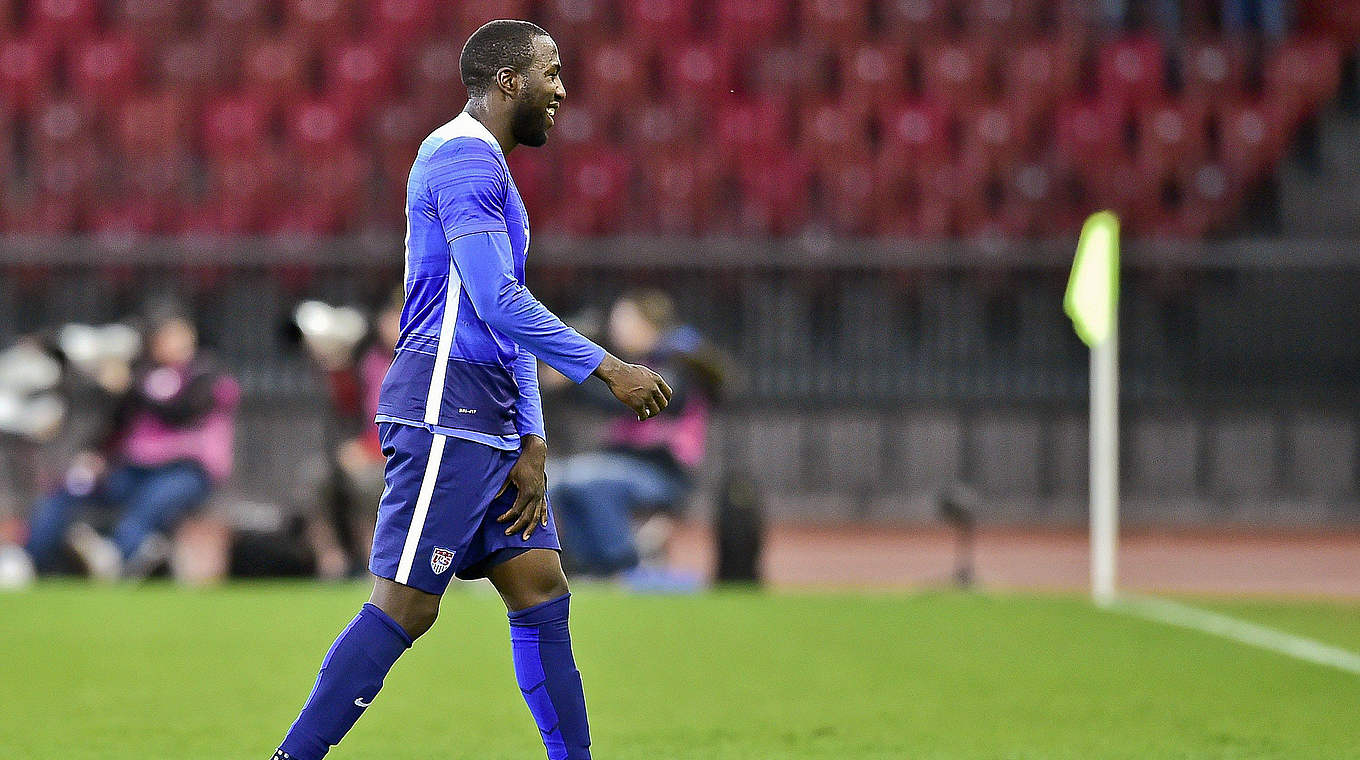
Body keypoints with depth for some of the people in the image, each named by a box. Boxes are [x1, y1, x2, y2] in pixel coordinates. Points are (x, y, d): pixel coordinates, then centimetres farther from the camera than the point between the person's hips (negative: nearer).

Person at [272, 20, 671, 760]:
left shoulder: (484, 165, 22)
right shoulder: (462, 156, -10)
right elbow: (499, 304, -19)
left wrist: (532, 444, 13)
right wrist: (608, 369, -14)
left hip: (486, 423, 10)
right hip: (445, 414, -10)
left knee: (542, 592, 7)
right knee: (403, 607, -10)